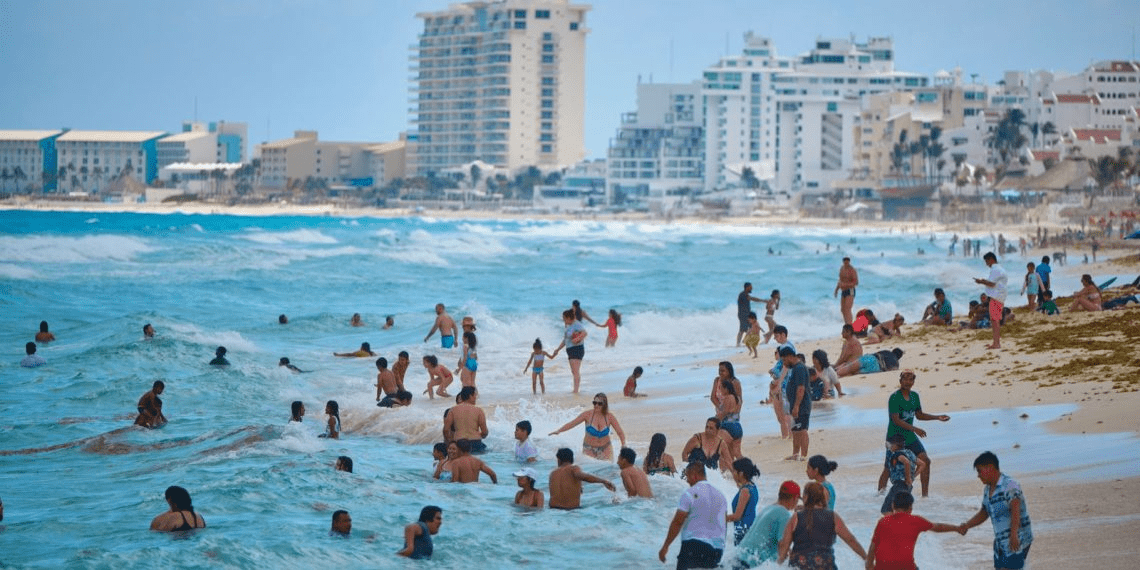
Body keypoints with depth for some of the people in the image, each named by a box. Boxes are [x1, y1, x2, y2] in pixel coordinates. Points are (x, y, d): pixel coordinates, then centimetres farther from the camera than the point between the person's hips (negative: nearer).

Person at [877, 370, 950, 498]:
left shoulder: (914, 396, 7)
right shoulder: (894, 398, -16)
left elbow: (919, 415, 20)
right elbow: (896, 420, -23)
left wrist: (937, 417, 11)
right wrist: (915, 429, -30)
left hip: (910, 437, 6)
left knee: (925, 461, -5)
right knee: (888, 469, -3)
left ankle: (925, 495, 2)